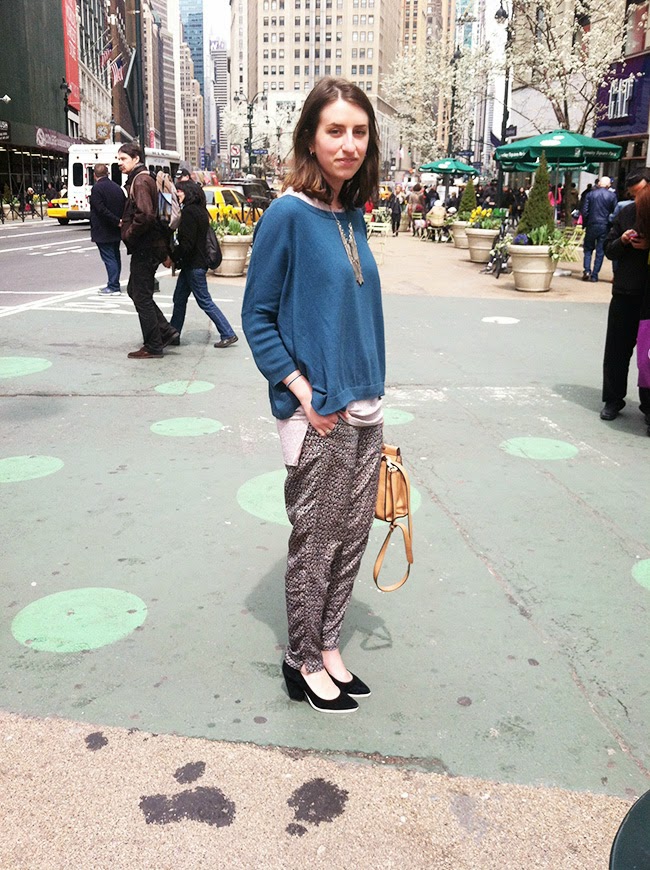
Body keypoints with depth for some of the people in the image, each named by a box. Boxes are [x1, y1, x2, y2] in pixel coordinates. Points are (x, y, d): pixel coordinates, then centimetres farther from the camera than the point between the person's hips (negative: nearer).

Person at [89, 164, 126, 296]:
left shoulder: (97, 188, -12)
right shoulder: (118, 188, 10)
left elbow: (101, 209, -21)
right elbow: (124, 208, 9)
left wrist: (117, 222, -19)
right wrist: (118, 221, 7)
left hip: (103, 232, -8)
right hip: (116, 232, 8)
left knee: (109, 258, -5)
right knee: (115, 257, 13)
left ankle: (113, 286, -5)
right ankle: (114, 285, 19)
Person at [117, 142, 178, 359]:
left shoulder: (140, 181, -15)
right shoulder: (143, 179, 17)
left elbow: (145, 215, -28)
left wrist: (129, 235, -15)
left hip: (145, 248, -10)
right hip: (149, 246, 10)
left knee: (142, 297, -2)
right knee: (135, 290, 18)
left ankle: (153, 347, 6)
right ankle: (165, 332, 18)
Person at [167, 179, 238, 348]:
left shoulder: (189, 211, -17)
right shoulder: (199, 210, 13)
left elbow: (187, 243, -22)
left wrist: (172, 257, -13)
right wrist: (175, 255, 13)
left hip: (194, 265, -10)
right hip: (193, 263, 10)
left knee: (205, 302, -4)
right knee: (179, 299, 13)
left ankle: (228, 334, 1)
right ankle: (173, 336, 20)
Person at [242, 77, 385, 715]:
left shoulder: (352, 215, 8)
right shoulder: (288, 215, -12)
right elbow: (256, 315, -9)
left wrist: (370, 395, 13)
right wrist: (301, 389, -16)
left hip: (363, 410, 7)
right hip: (315, 415, -7)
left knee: (352, 534, 15)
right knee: (314, 541, 6)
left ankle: (328, 645, 34)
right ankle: (304, 662, 26)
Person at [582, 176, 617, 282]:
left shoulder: (590, 194, 1)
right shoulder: (612, 196, -2)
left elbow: (585, 211, -1)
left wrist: (585, 225, 9)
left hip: (591, 225, 1)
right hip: (605, 226, 0)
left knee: (588, 249, 12)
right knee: (600, 251, 5)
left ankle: (587, 270, -6)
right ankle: (594, 275, 3)